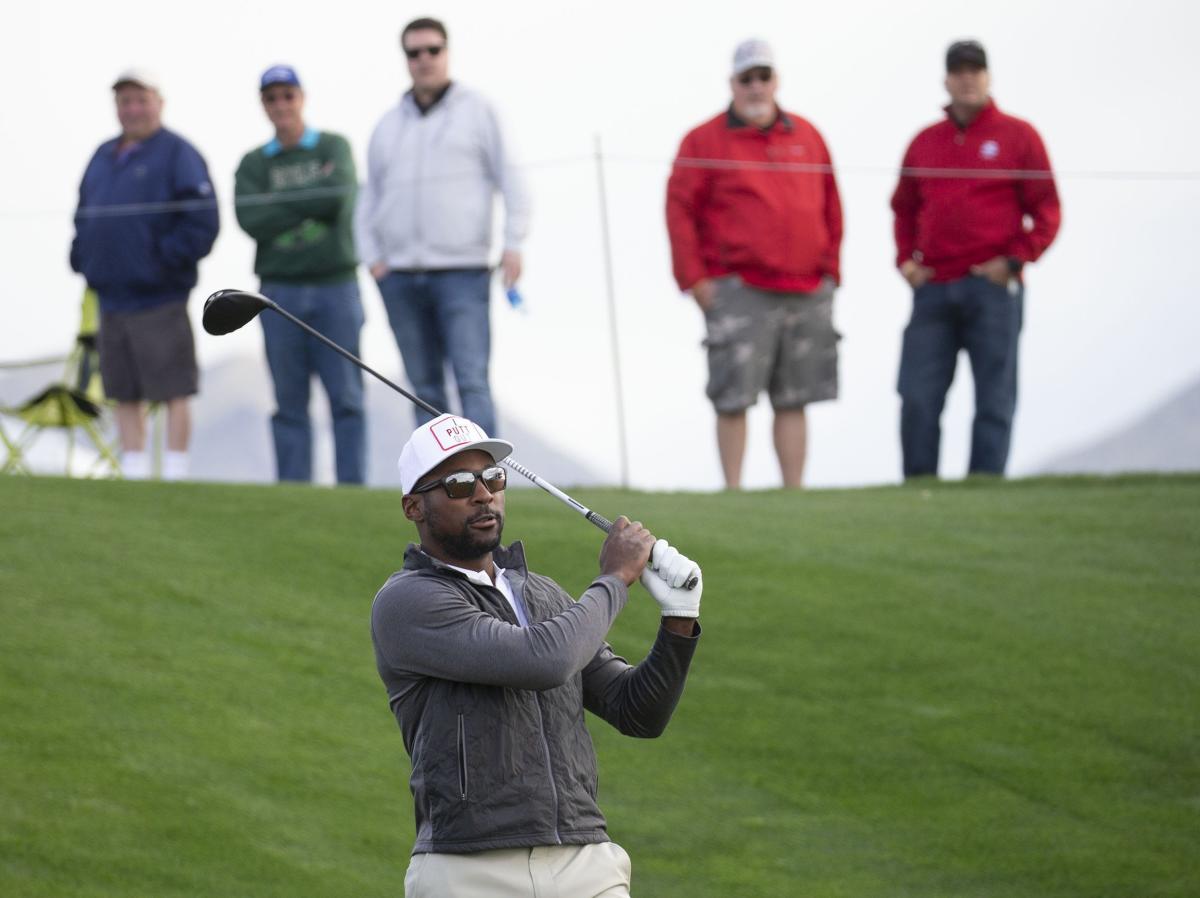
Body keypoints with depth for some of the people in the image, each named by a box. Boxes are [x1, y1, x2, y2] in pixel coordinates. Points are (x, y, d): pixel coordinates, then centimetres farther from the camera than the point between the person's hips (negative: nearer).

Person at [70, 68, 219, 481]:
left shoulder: (177, 154, -4)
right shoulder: (103, 157, 18)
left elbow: (201, 221, -12)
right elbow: (84, 216, 25)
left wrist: (165, 260, -15)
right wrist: (82, 258, 9)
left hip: (158, 300, -7)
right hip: (111, 296, 7)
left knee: (173, 392, -4)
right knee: (125, 396, 9)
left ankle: (175, 475, -4)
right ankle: (134, 474, 13)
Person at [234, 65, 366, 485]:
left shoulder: (334, 148, 6)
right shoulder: (253, 164, 10)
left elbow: (338, 197, -13)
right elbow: (251, 221, -7)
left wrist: (280, 202, -5)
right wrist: (312, 203, -7)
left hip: (335, 288, -2)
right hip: (280, 290, 2)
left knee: (346, 397, -4)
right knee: (290, 401, 2)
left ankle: (352, 489, -3)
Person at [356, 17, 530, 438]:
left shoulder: (476, 112, 6)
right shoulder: (388, 126, 17)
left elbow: (510, 181, 3)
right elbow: (370, 198, 20)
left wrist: (513, 244, -7)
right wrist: (371, 256, 7)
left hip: (462, 272, -4)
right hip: (400, 276, 4)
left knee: (472, 382, -13)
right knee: (424, 389, 4)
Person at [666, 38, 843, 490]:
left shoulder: (806, 137, 13)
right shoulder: (705, 141, 1)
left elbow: (830, 206, 18)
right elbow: (680, 208, -2)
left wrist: (829, 269, 12)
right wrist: (694, 278, -7)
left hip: (807, 293, 4)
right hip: (740, 295, -4)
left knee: (793, 401, 6)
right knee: (733, 398, -5)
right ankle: (732, 492, 0)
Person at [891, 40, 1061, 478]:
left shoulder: (1017, 136, 4)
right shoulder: (925, 142, 15)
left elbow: (1047, 211, 3)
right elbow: (905, 209, 26)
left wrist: (1015, 260, -8)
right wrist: (906, 259, 10)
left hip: (992, 288, -3)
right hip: (932, 290, 3)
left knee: (994, 401, -3)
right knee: (917, 398, -5)